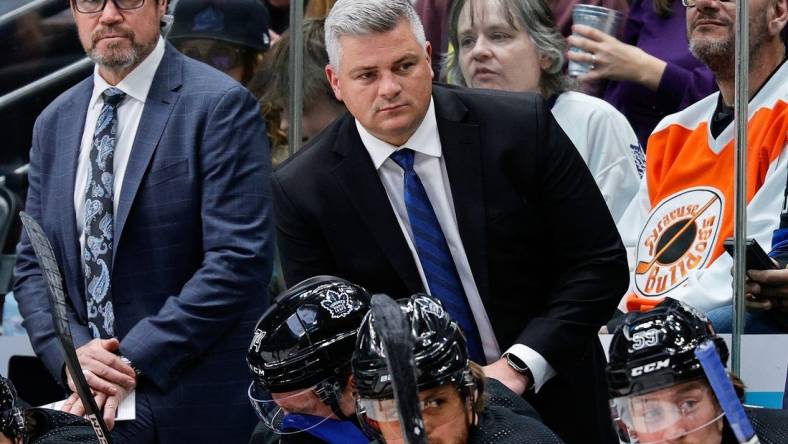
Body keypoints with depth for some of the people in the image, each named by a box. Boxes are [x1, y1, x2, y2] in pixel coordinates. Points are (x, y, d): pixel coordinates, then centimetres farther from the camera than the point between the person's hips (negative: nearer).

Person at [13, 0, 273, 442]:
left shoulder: (220, 105, -9)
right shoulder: (55, 123, 12)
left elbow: (240, 260, -16)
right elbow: (33, 265, 12)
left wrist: (137, 358, -19)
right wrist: (70, 350, -8)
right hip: (88, 406, 6)